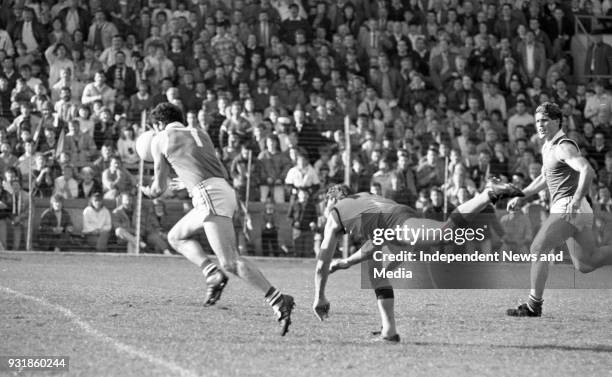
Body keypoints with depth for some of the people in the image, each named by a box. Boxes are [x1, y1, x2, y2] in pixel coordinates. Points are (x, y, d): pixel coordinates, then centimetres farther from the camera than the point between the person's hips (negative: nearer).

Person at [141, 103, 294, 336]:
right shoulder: (199, 134, 27)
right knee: (176, 237, 23)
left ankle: (278, 300, -24)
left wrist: (147, 191, 37)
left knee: (230, 262, -14)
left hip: (209, 195, -8)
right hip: (226, 191, 8)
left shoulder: (160, 139, 10)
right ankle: (212, 273, 2)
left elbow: (159, 188, 13)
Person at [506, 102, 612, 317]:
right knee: (585, 264, 12)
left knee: (537, 251, -8)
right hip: (564, 209, 10)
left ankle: (534, 305, -3)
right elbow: (544, 178, 32)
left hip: (568, 209, -10)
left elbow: (588, 171, -28)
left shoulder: (564, 147, -13)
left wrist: (576, 200, -32)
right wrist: (521, 197, 25)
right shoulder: (548, 146, 17)